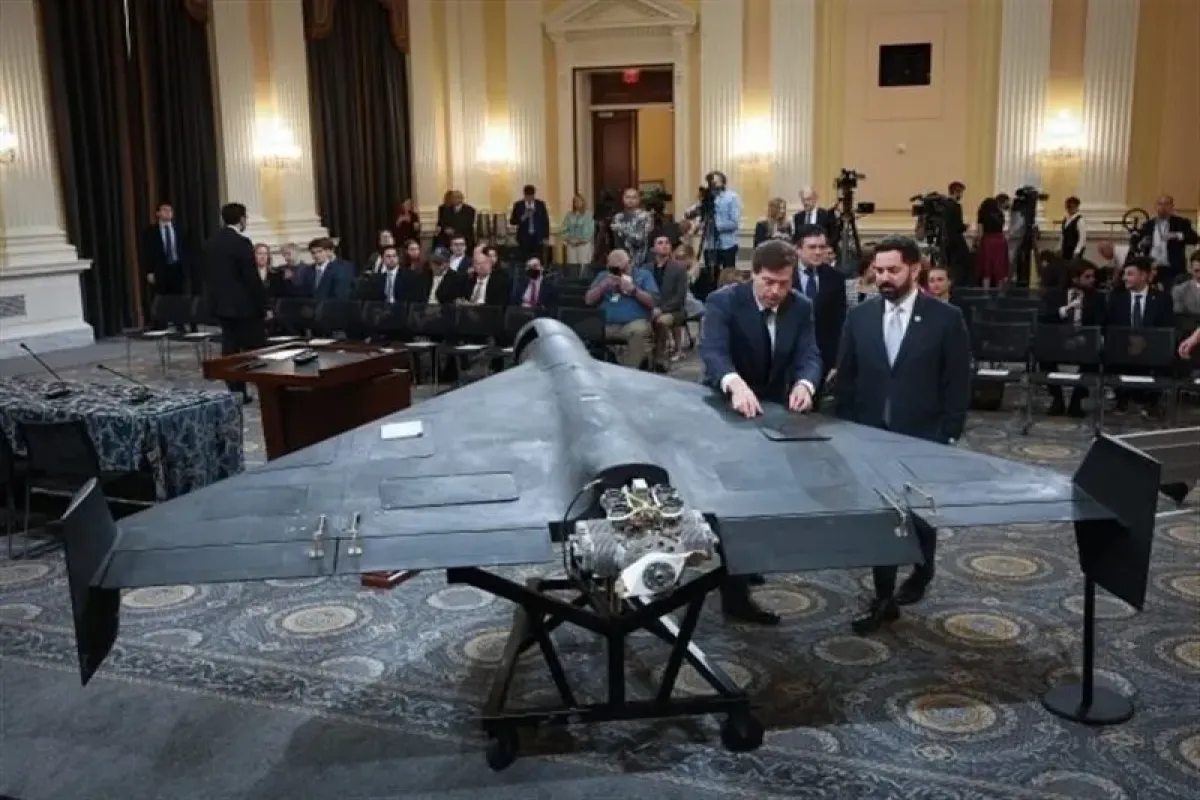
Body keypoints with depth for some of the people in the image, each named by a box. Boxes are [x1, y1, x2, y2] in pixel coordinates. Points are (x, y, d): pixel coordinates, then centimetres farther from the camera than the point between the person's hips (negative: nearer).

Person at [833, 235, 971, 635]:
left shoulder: (946, 318, -7)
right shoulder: (859, 316, 1)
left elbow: (957, 385, -5)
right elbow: (845, 379, 5)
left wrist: (948, 437, -9)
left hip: (923, 439, -2)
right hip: (870, 437, 2)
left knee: (920, 514, 15)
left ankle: (921, 572, 41)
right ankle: (884, 599, 14)